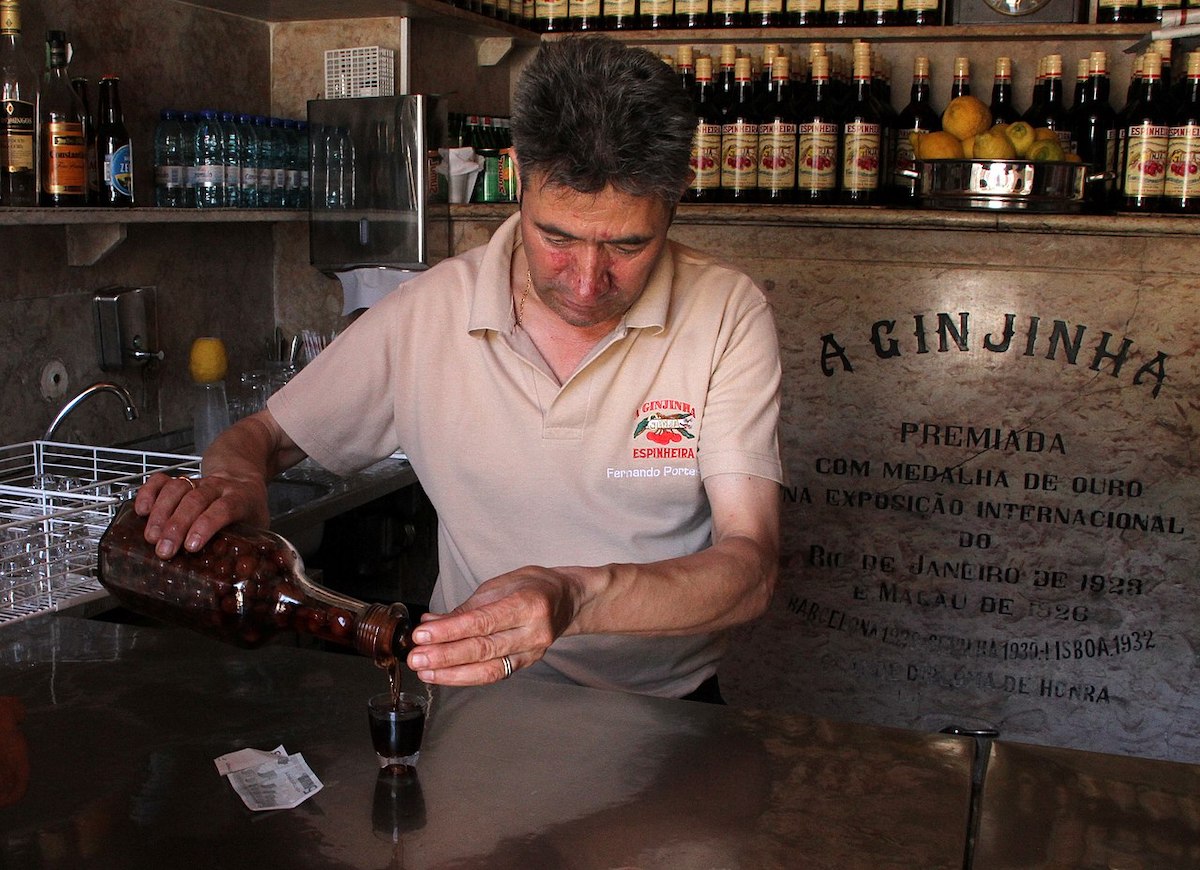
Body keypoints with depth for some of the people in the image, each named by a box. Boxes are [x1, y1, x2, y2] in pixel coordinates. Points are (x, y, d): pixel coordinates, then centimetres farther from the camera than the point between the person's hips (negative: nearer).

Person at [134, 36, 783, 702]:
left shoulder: (727, 315, -11)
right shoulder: (427, 310, -7)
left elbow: (750, 568, -19)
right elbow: (261, 437, 6)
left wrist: (575, 599, -38)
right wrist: (233, 480, -20)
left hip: (665, 707, 1)